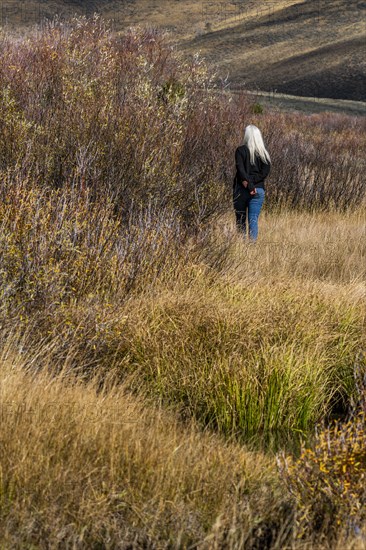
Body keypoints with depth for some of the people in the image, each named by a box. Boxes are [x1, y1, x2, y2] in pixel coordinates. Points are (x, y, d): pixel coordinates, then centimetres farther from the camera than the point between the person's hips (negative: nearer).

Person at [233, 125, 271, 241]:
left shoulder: (241, 150, -4)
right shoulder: (264, 153, 4)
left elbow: (241, 170, -14)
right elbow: (265, 171, -3)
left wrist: (249, 185, -15)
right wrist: (253, 181, -8)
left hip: (241, 190, -2)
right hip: (258, 190, 2)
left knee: (240, 220, 10)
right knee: (253, 220, 0)